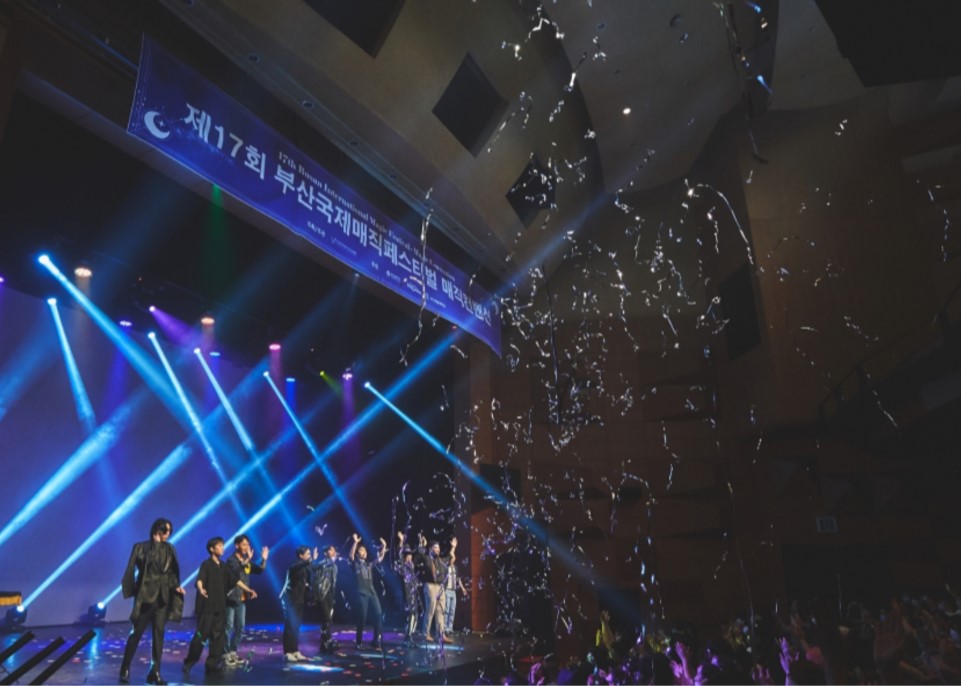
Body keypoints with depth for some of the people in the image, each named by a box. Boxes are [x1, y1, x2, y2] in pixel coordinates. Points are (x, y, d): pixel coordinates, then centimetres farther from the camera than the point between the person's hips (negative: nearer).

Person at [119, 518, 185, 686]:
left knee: (159, 633, 4)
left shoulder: (170, 549, 8)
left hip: (163, 596, 4)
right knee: (137, 632, 2)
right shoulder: (141, 547, -2)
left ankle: (155, 671, 9)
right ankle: (125, 669, 17)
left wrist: (176, 586, -6)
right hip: (145, 595, -4)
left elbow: (172, 572, 8)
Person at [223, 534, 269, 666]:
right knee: (228, 627, -5)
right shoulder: (231, 560, -11)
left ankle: (233, 652, 20)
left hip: (242, 599, 7)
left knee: (240, 627, 11)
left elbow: (259, 571, 7)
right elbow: (236, 572, -30)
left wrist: (264, 559, -8)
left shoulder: (248, 562, 9)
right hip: (231, 598, -7)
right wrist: (247, 560, -40)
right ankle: (226, 654, 1)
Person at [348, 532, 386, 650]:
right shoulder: (355, 564, 6)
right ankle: (358, 642, 13)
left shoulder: (369, 565, 20)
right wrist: (355, 542, -24)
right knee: (362, 617, -4)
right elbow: (351, 555, -13)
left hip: (372, 592, 4)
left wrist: (384, 546, 5)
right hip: (362, 593, -4)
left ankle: (376, 641, 2)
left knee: (379, 614, -7)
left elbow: (380, 558, 17)